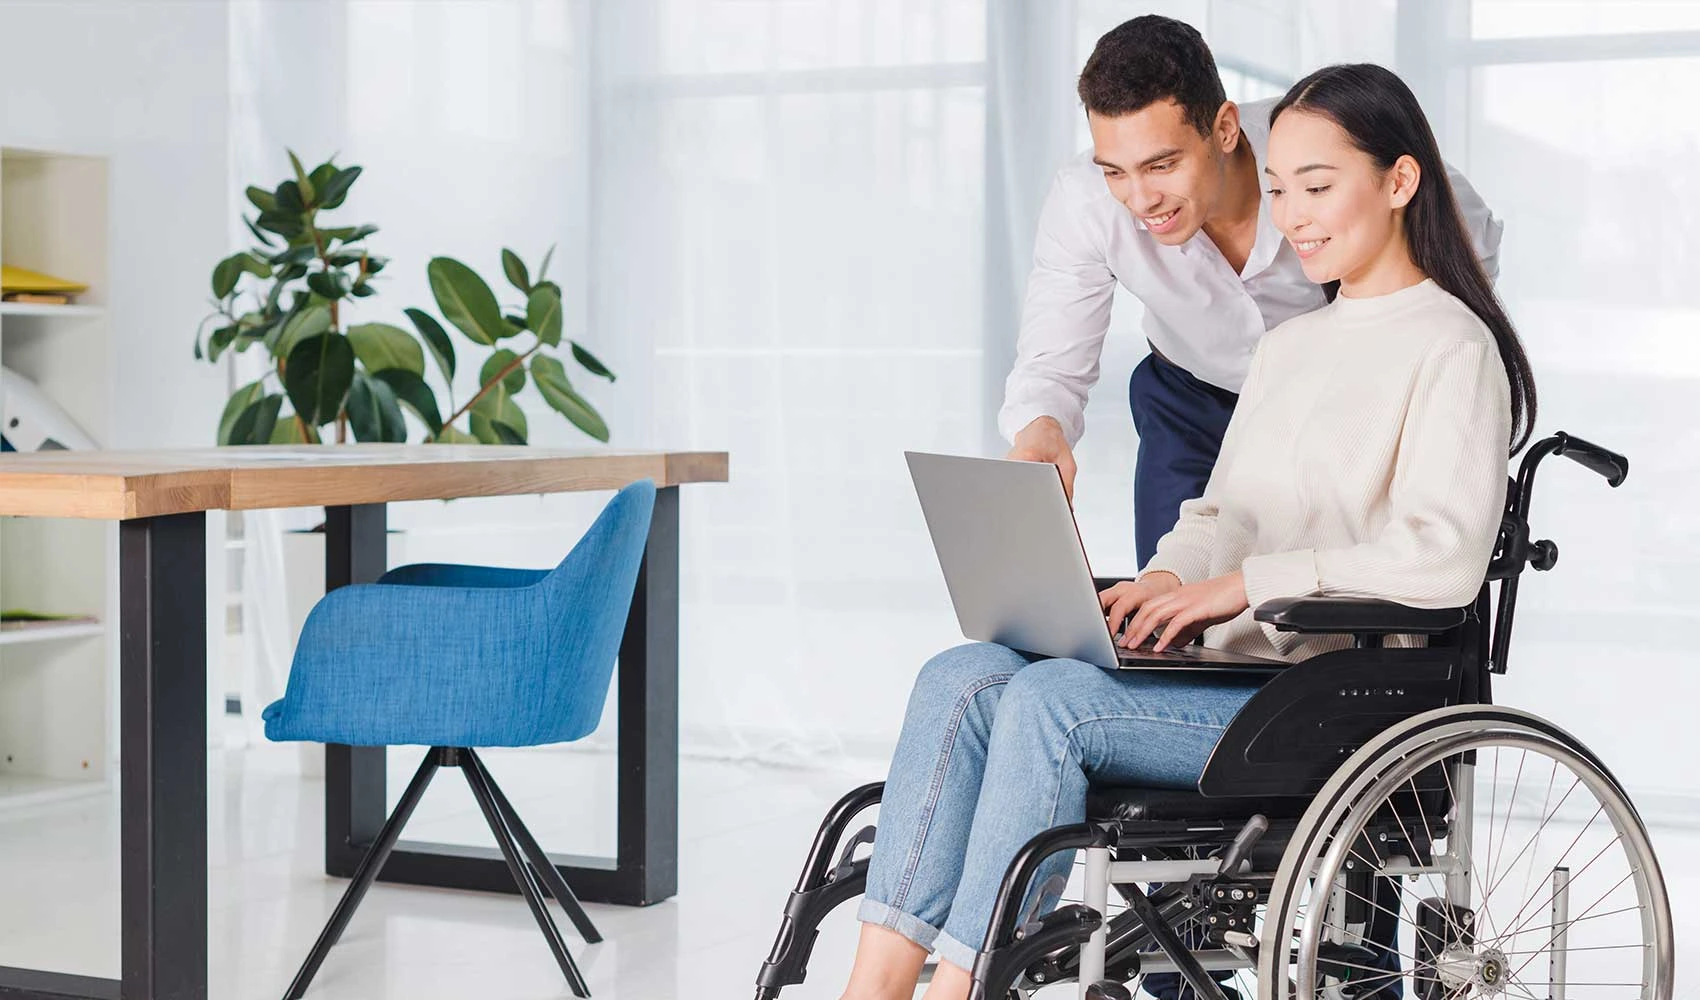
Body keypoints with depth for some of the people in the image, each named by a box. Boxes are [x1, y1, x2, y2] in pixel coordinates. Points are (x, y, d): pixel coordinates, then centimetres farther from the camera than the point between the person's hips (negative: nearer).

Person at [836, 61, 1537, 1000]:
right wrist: (1170, 580, -2)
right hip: (1235, 675, 8)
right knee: (962, 675, -15)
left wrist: (1244, 582, -18)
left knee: (1049, 701, -27)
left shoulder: (1451, 346, -4)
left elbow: (1444, 557, -16)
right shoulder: (1287, 347, 22)